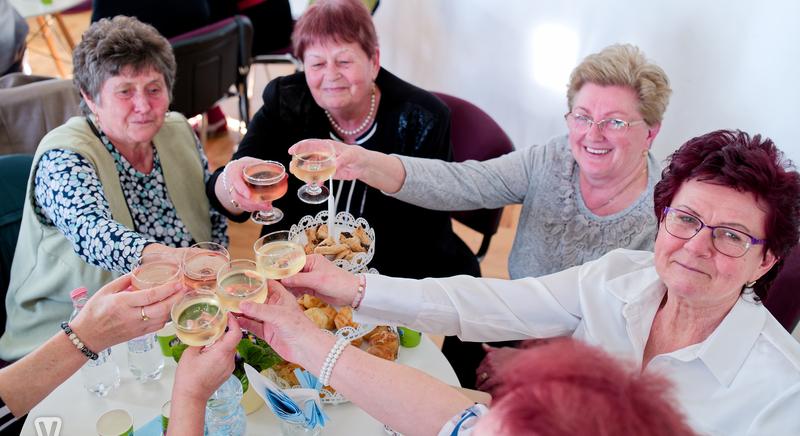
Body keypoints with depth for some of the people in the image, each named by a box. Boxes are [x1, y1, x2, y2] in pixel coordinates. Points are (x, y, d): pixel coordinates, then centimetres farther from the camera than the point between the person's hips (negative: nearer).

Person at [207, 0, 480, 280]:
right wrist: (233, 180, -36)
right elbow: (227, 202, -14)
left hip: (400, 276, 1)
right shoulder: (285, 101, -8)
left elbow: (427, 234, -10)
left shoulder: (421, 119, -14)